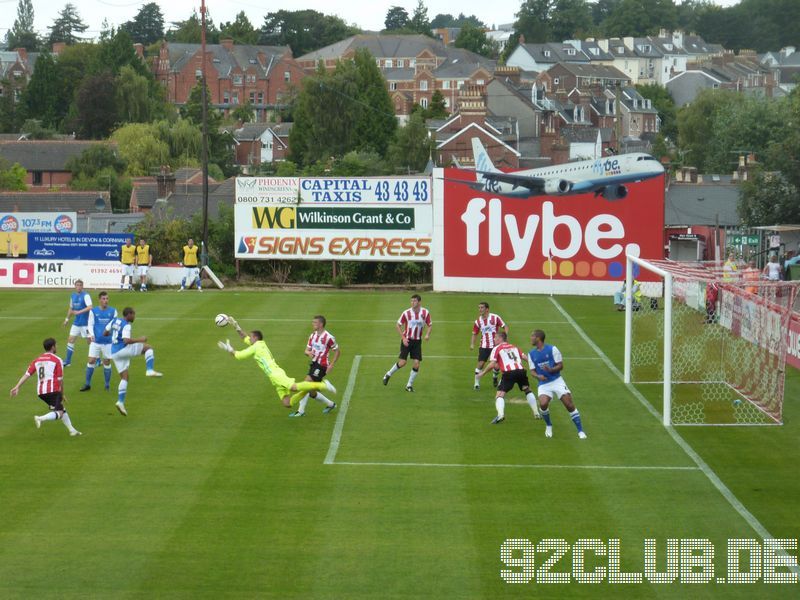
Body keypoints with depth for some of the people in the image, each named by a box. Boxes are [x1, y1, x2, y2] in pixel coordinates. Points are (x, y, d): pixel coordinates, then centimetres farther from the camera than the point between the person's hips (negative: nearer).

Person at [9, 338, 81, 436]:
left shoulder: (36, 360, 16)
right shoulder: (57, 360, 1)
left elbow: (26, 374, 5)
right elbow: (60, 379, 0)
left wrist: (17, 387, 1)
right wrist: (62, 394, 11)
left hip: (40, 391, 7)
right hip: (53, 390, -7)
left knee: (62, 409, 22)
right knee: (59, 413, -13)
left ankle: (72, 430, 24)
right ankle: (41, 419, -35)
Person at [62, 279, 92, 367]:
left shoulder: (85, 296, -13)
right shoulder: (73, 295, 10)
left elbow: (90, 307, -26)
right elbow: (71, 308, 23)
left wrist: (79, 312, -28)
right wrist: (67, 319, 20)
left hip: (85, 323, -7)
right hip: (76, 323, 7)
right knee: (70, 340, 4)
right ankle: (68, 361, 11)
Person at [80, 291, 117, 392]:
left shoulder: (113, 311, 2)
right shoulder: (93, 311, 1)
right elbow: (90, 324, 2)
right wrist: (91, 335, -14)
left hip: (108, 341, 0)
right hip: (95, 341, 0)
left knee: (107, 362, 5)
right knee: (91, 361, -3)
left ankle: (107, 385, 18)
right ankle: (87, 384, 7)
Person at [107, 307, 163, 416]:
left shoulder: (114, 320, 12)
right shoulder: (127, 325, -12)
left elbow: (105, 333, 20)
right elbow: (126, 341, -25)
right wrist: (140, 340, -14)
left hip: (114, 353, 8)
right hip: (123, 350, -8)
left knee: (124, 378, 12)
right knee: (148, 347, 3)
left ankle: (121, 402, 1)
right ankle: (150, 370, -11)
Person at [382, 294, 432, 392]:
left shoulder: (425, 313, -6)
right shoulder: (406, 313, -10)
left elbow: (429, 325, 6)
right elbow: (398, 325, -2)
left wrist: (427, 334, -14)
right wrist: (403, 338, -11)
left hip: (417, 341, 2)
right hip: (407, 340, -2)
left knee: (417, 363, -6)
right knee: (402, 362, -9)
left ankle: (409, 385, 8)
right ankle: (388, 374, 18)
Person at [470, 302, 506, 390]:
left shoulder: (495, 317, -7)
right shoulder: (478, 321, 2)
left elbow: (505, 327, -2)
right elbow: (474, 333, 11)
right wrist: (472, 344, -4)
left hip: (495, 345, -1)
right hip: (484, 346, 1)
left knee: (497, 365, 0)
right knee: (480, 364, -11)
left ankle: (495, 378, 31)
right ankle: (476, 383, 0)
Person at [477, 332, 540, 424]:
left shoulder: (497, 348, 11)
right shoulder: (514, 347, 26)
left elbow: (492, 364, 2)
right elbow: (525, 357, 20)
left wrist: (483, 372, 14)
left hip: (509, 373, -4)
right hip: (521, 370, 4)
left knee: (500, 395, -4)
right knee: (528, 391, 26)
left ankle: (500, 415, -29)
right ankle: (536, 413, 23)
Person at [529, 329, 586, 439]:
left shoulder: (552, 349, -6)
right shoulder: (531, 354, 7)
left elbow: (560, 366, -4)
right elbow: (532, 370, 9)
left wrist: (551, 370, -24)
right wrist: (538, 376, -13)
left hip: (557, 380, -2)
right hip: (543, 384, 2)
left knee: (569, 404, -11)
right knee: (543, 404, -24)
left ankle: (580, 431, 0)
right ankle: (548, 426, 4)